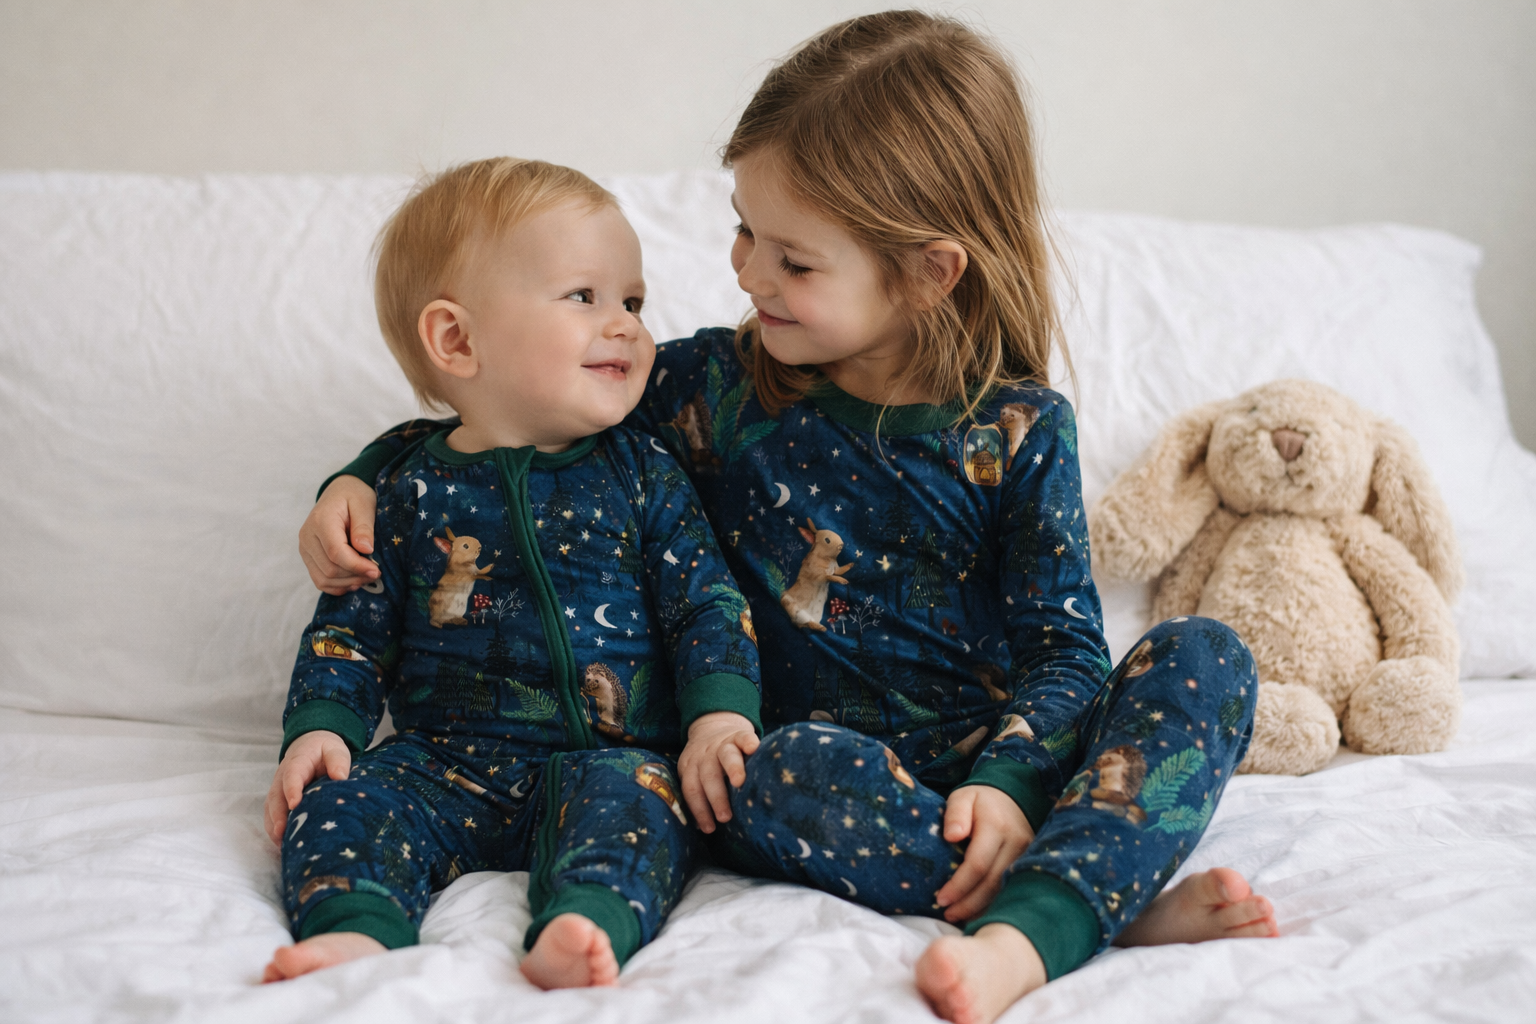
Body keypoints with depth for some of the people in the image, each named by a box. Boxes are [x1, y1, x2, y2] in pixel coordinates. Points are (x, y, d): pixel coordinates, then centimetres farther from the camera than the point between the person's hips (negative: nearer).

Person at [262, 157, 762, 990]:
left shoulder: (641, 476, 6)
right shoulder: (414, 490, 6)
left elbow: (705, 602, 3)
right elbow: (352, 626, 10)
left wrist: (720, 711, -13)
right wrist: (320, 726, -6)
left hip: (608, 754, -1)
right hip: (448, 758, 2)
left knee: (632, 796, -31)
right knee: (340, 797, -21)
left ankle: (588, 928, -52)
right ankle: (356, 930, -41)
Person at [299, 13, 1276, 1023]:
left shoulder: (1019, 432, -3)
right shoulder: (717, 387, 2)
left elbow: (1066, 647, -3)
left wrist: (1007, 781, -21)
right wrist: (363, 480, 1)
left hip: (999, 758, 1)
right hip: (838, 759, 0)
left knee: (1204, 656, -22)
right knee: (784, 774, -36)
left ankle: (1027, 934, -41)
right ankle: (1122, 901, -28)